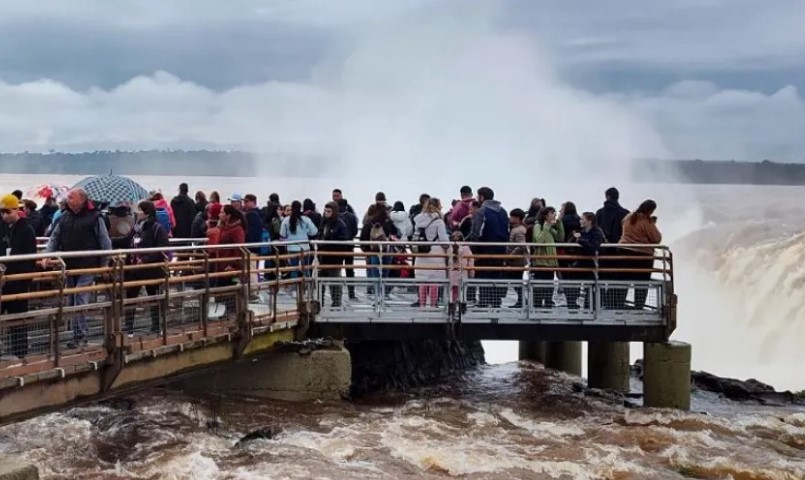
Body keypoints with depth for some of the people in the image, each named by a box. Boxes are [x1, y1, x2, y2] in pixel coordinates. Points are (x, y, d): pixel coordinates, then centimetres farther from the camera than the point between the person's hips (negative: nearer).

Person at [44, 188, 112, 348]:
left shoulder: (94, 217, -7)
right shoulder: (65, 217, 9)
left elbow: (105, 243, -4)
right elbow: (54, 238, 13)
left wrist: (104, 264, -3)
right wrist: (47, 255, -2)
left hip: (87, 268, -6)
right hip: (69, 267, 6)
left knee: (80, 300, -11)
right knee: (71, 302, 10)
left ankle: (81, 335, -5)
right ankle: (78, 334, 19)